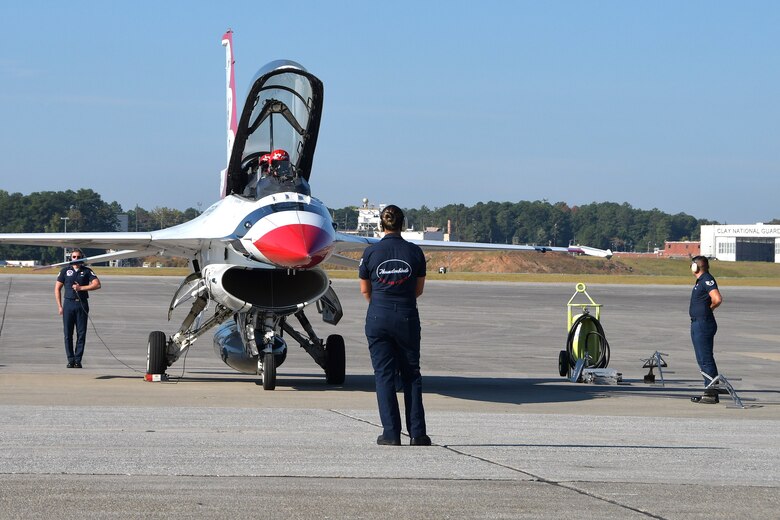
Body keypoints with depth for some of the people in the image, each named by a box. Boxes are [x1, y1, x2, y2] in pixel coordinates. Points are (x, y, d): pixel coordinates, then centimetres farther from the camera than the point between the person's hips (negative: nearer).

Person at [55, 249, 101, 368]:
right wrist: (60, 306, 3)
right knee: (68, 334, -2)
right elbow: (57, 288, 10)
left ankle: (78, 360, 3)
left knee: (81, 334, -2)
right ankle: (70, 360, 3)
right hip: (69, 303, 0)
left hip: (82, 304, 0)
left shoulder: (87, 271, 8)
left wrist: (81, 288, -10)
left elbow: (97, 284, -4)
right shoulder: (65, 271, 9)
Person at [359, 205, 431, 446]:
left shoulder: (371, 252, -4)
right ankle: (417, 433, 7)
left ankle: (391, 433, 0)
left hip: (378, 317, -1)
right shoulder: (414, 252, -2)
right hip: (407, 317, 1)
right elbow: (418, 289, 7)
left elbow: (365, 290, 6)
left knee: (384, 374, 4)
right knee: (411, 374, 10)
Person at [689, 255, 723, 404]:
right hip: (697, 323, 11)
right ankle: (709, 391, 19)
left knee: (706, 359, -9)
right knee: (703, 359, 14)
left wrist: (708, 309, -10)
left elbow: (717, 299, -26)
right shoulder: (700, 281, 16)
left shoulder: (707, 280, -15)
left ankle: (711, 394, -8)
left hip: (703, 324, -11)